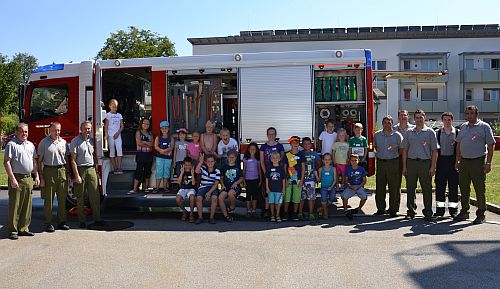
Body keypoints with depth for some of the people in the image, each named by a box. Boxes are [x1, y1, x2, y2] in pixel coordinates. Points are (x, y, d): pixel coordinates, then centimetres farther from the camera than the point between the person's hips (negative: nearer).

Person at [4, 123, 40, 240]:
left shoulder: (30, 145, 14)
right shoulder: (11, 144, -6)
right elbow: (6, 162, -12)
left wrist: (36, 176, 12)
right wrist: (12, 179, -17)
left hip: (28, 179, 6)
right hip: (17, 179, -6)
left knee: (27, 206, 9)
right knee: (15, 206, -3)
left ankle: (23, 229, 18)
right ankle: (13, 231, 3)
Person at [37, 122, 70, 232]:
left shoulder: (63, 142, 10)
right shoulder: (44, 143, -1)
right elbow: (39, 161, -3)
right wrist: (41, 177, -9)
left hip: (62, 171, 4)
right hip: (49, 171, -4)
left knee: (62, 198, 7)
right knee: (49, 199, 1)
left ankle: (62, 221, 16)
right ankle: (48, 223, 8)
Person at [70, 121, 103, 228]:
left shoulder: (91, 140, 12)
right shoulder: (75, 141, -5)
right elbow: (73, 160, -9)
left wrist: (95, 167, 9)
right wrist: (77, 175, -14)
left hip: (91, 169, 5)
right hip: (81, 170, -5)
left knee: (95, 195, 3)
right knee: (80, 197, 3)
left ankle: (97, 219, 9)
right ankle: (82, 221, 9)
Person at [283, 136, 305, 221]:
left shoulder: (301, 154, 3)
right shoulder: (287, 154, 2)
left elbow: (303, 167, 4)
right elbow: (284, 168, 5)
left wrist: (302, 179, -2)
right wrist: (285, 179, -2)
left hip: (298, 179, 0)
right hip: (289, 179, 0)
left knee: (297, 198, 5)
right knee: (287, 197, 0)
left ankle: (295, 214, 17)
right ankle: (285, 214, 11)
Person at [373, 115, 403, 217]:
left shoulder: (397, 135, 0)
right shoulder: (377, 135, 8)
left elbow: (401, 149, 5)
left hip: (393, 163, -3)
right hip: (380, 162, 3)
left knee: (394, 187, 0)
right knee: (380, 187, 5)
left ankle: (393, 209, 9)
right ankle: (380, 208, 15)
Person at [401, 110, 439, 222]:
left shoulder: (430, 132, 4)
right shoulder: (409, 132, 12)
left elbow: (434, 151, 1)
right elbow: (405, 150, 12)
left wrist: (433, 167, -6)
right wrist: (404, 166, 6)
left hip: (425, 163, -2)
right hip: (411, 162, 3)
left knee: (427, 189, 0)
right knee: (410, 188, 6)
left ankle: (428, 213, 7)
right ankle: (411, 211, 16)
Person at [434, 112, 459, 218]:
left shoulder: (457, 132, 5)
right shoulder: (438, 133, 8)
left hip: (453, 160, -1)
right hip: (441, 160, 1)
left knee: (453, 185, 2)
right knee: (440, 185, 3)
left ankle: (453, 209, 12)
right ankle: (440, 209, 10)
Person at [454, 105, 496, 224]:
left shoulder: (484, 127, -2)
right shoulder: (463, 127, 13)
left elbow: (491, 145, -5)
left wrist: (488, 163, -11)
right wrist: (457, 160, 12)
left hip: (478, 161, -5)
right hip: (464, 161, 5)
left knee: (480, 189, 0)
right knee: (463, 188, 10)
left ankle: (481, 214, 10)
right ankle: (464, 212, 21)